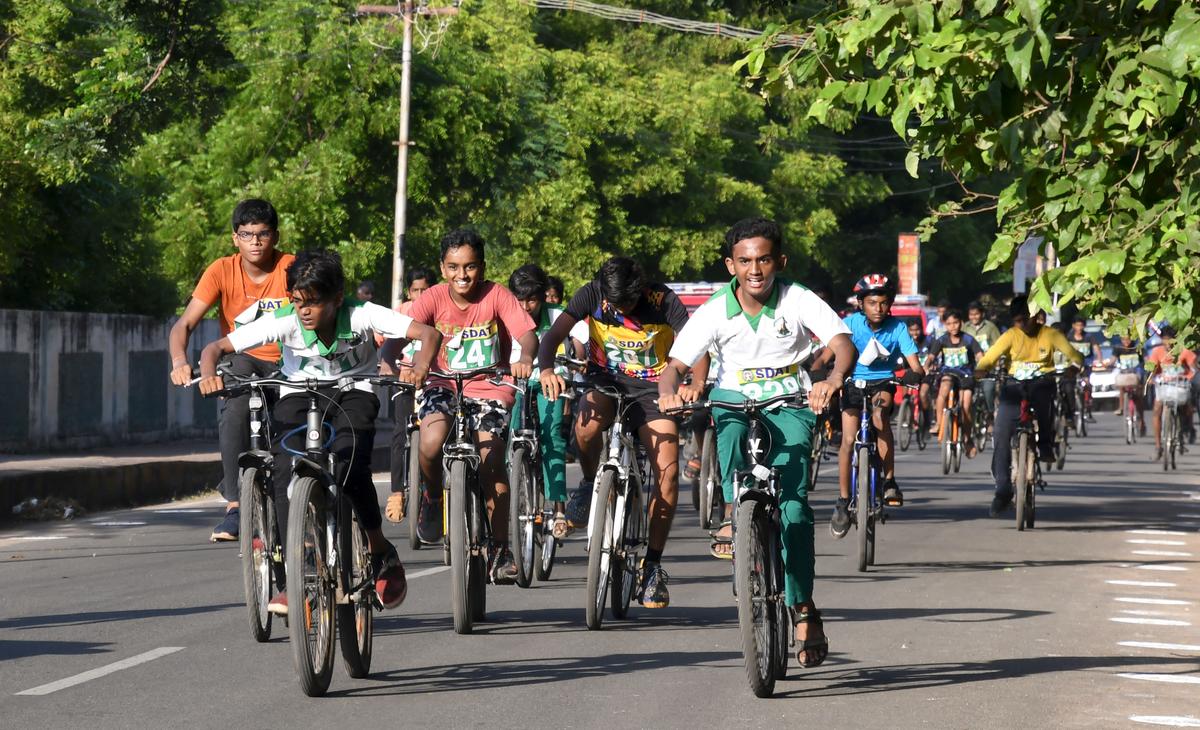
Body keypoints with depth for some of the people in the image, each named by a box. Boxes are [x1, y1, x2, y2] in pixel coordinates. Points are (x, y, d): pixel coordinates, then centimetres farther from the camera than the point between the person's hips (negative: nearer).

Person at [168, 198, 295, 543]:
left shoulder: (291, 269, -12)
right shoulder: (222, 271, -10)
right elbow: (184, 324, -16)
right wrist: (180, 361, -36)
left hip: (285, 364, 0)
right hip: (242, 361, 0)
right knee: (235, 414, -29)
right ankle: (235, 505, -27)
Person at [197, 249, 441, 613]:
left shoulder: (362, 315, -24)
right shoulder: (283, 322, -21)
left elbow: (428, 333, -32)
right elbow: (217, 347, -21)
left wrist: (420, 365, -52)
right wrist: (209, 374, -43)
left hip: (352, 392, -1)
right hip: (300, 394, 1)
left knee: (349, 463, -29)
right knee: (285, 469, -23)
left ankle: (381, 553, -6)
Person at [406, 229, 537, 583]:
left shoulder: (497, 296, -9)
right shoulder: (434, 298, -6)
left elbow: (527, 333, -21)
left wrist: (525, 359, -44)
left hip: (490, 389, -1)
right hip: (444, 384, 1)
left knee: (491, 460, -17)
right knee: (431, 443, -30)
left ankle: (500, 549, -1)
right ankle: (432, 496, 4)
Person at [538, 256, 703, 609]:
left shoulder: (663, 301, -18)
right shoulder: (592, 295, -14)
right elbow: (553, 335, -20)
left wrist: (696, 386, -43)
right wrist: (546, 371, -40)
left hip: (652, 385, -1)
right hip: (606, 378, 1)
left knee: (668, 471, -16)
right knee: (588, 425, -35)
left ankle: (652, 564, -4)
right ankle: (590, 484, -1)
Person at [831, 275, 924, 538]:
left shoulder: (897, 327, -14)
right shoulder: (851, 324, -14)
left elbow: (913, 361, -19)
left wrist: (916, 373, -41)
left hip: (882, 383, 0)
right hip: (853, 383, 0)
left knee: (880, 413, -32)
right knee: (848, 439, -12)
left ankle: (889, 481, -22)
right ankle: (843, 501, 0)